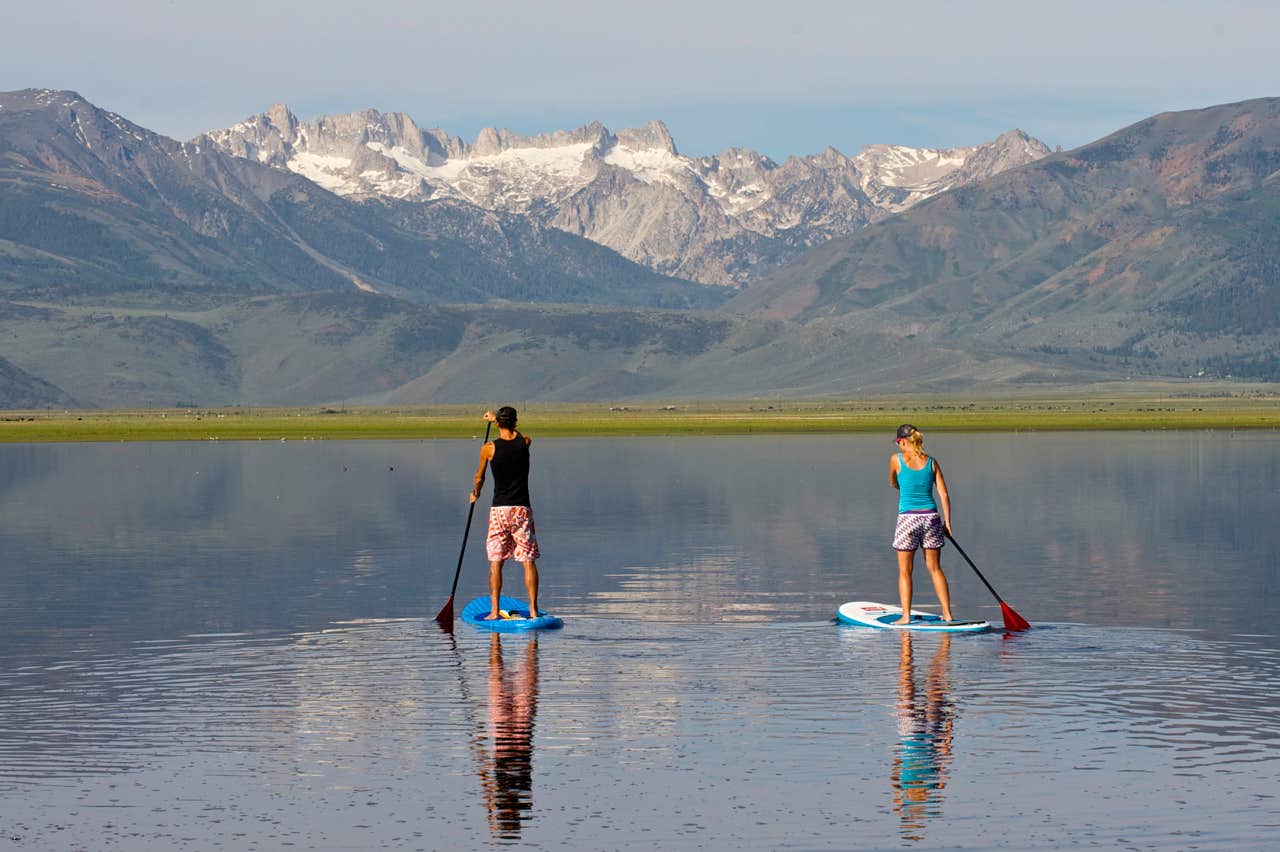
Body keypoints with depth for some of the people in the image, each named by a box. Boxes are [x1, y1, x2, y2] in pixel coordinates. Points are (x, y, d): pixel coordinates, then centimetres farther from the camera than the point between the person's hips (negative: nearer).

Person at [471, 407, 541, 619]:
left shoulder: (489, 448, -5)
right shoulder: (525, 443, 0)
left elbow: (479, 477, 10)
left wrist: (475, 493, 31)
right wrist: (496, 418, 41)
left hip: (499, 509, -1)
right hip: (522, 509, 1)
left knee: (495, 562, 4)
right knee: (528, 561, 3)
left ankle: (494, 610, 1)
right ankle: (533, 609, -1)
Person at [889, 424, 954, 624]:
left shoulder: (897, 459, -4)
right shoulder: (931, 462, 4)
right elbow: (944, 495, 2)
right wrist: (947, 521, 8)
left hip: (908, 518, -3)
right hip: (931, 517, 3)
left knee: (905, 571, 6)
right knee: (935, 568, 12)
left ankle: (906, 616, 4)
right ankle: (947, 613, 11)